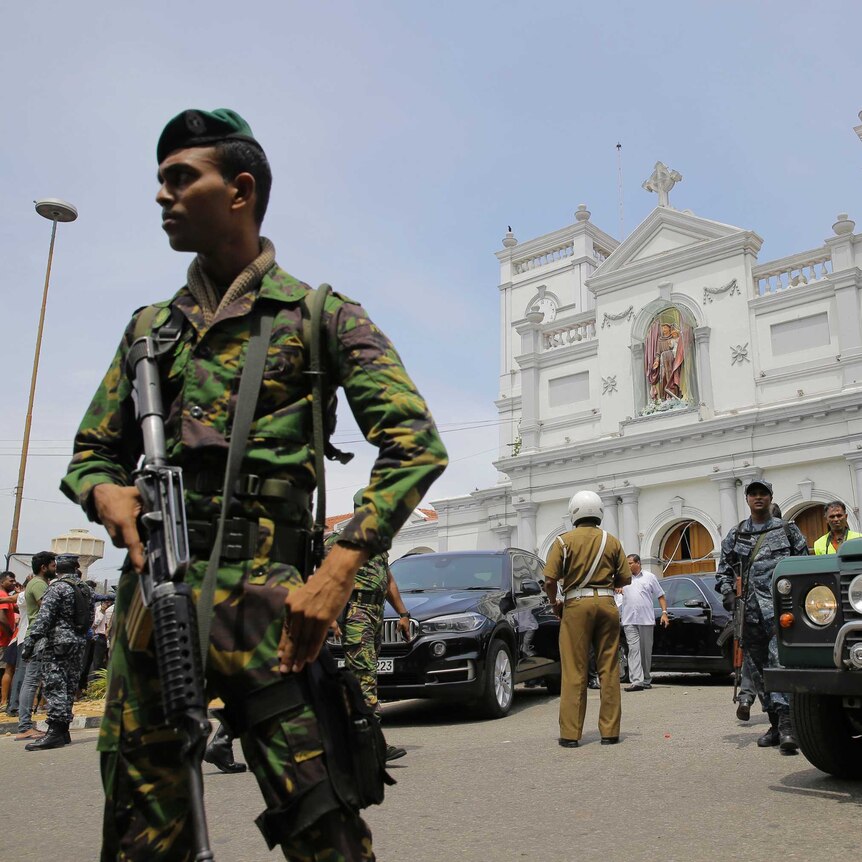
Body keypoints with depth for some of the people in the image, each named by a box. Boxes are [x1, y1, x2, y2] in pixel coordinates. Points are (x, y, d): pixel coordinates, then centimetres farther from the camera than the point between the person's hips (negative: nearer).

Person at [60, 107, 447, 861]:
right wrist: (106, 491, -3)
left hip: (264, 598, -4)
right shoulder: (150, 328, 19)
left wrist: (339, 571, -17)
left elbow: (416, 445, -5)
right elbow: (92, 453, 23)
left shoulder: (320, 314, 5)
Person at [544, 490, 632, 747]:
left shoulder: (564, 541, -1)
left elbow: (550, 581, -7)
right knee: (609, 670, 8)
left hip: (577, 604, -2)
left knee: (574, 672, 1)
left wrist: (555, 603, 10)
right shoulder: (612, 541, 7)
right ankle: (610, 731, 10)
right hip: (607, 603, 2)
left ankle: (570, 733, 2)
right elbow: (625, 579, 7)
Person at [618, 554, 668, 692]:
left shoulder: (649, 577, 10)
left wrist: (664, 613, -1)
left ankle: (646, 680, 17)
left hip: (646, 620, 0)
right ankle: (636, 680, -17)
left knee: (646, 651, 6)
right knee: (634, 649, -10)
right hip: (629, 620, 0)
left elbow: (661, 596, 10)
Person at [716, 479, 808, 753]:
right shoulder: (735, 535, 14)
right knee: (758, 671, 7)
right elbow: (724, 569, 19)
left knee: (781, 664, -18)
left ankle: (787, 724, -20)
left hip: (781, 610, -4)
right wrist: (728, 593, 2)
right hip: (751, 612, 4)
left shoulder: (787, 530, 8)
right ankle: (775, 724, 17)